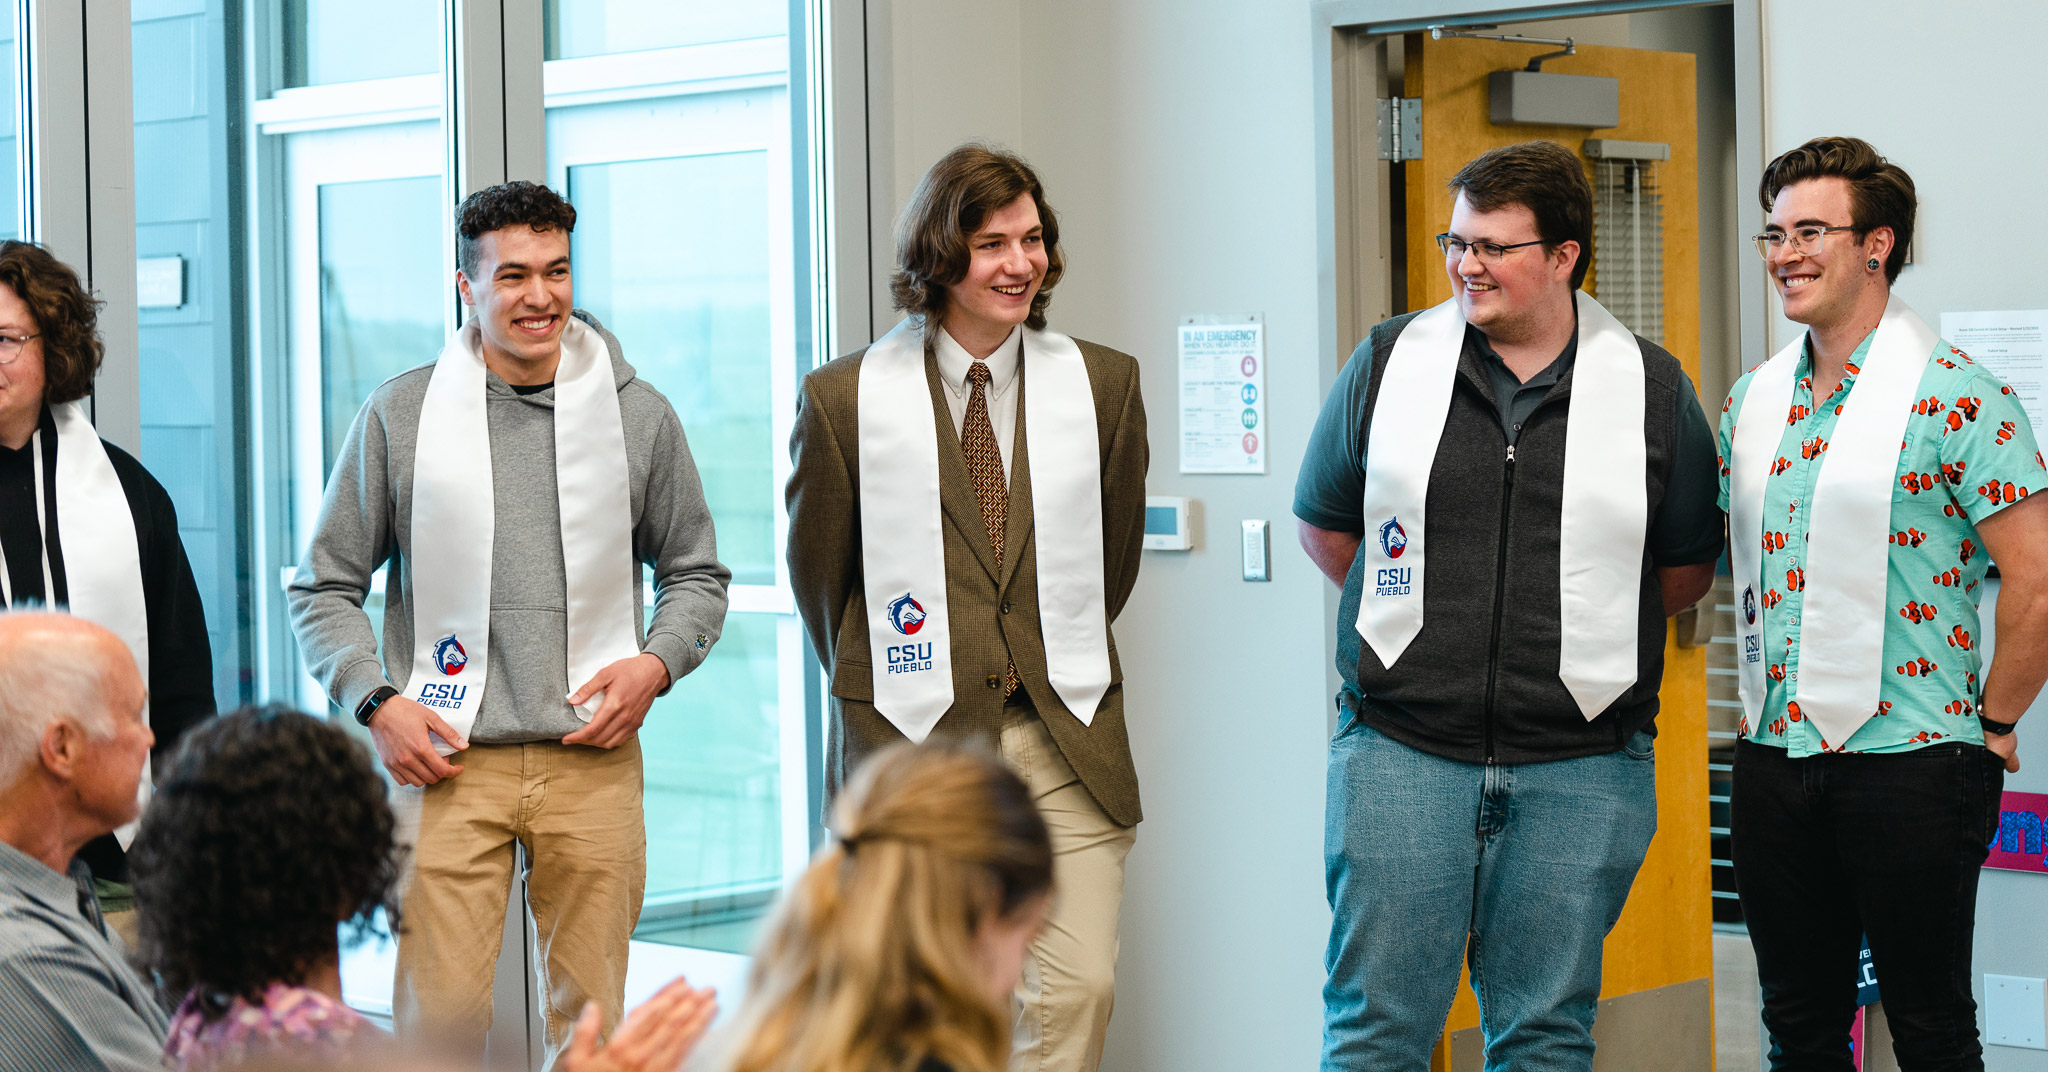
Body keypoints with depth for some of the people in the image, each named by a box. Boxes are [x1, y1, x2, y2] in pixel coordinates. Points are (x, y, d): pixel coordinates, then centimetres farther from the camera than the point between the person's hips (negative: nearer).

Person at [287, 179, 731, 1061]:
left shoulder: (638, 414, 7)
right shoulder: (401, 414, 4)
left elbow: (697, 574, 17)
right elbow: (324, 588, 9)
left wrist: (654, 664, -2)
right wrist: (377, 701, -5)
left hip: (594, 763, 1)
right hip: (450, 762, -1)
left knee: (590, 1017, 6)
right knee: (439, 1018, -6)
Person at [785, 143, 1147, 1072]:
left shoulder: (1103, 383, 4)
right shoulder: (845, 399, -2)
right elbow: (818, 571, 9)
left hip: (1064, 744, 2)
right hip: (911, 747, -1)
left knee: (1078, 988, -7)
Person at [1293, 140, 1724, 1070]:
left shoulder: (1653, 388, 3)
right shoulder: (1389, 361, 3)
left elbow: (1687, 569, 12)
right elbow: (1325, 526, 13)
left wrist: (1576, 634, 9)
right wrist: (1423, 615, 11)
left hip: (1577, 765, 0)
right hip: (1401, 748, 0)